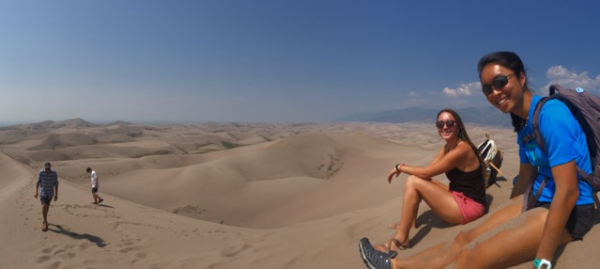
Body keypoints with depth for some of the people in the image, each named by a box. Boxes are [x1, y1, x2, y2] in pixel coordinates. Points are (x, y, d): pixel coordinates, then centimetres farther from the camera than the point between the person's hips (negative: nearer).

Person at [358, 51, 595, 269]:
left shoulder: (550, 113, -21)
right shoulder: (524, 125, 7)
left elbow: (568, 191, -25)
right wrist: (508, 217, 22)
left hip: (568, 212, -8)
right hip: (539, 201, 8)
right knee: (464, 239, 7)